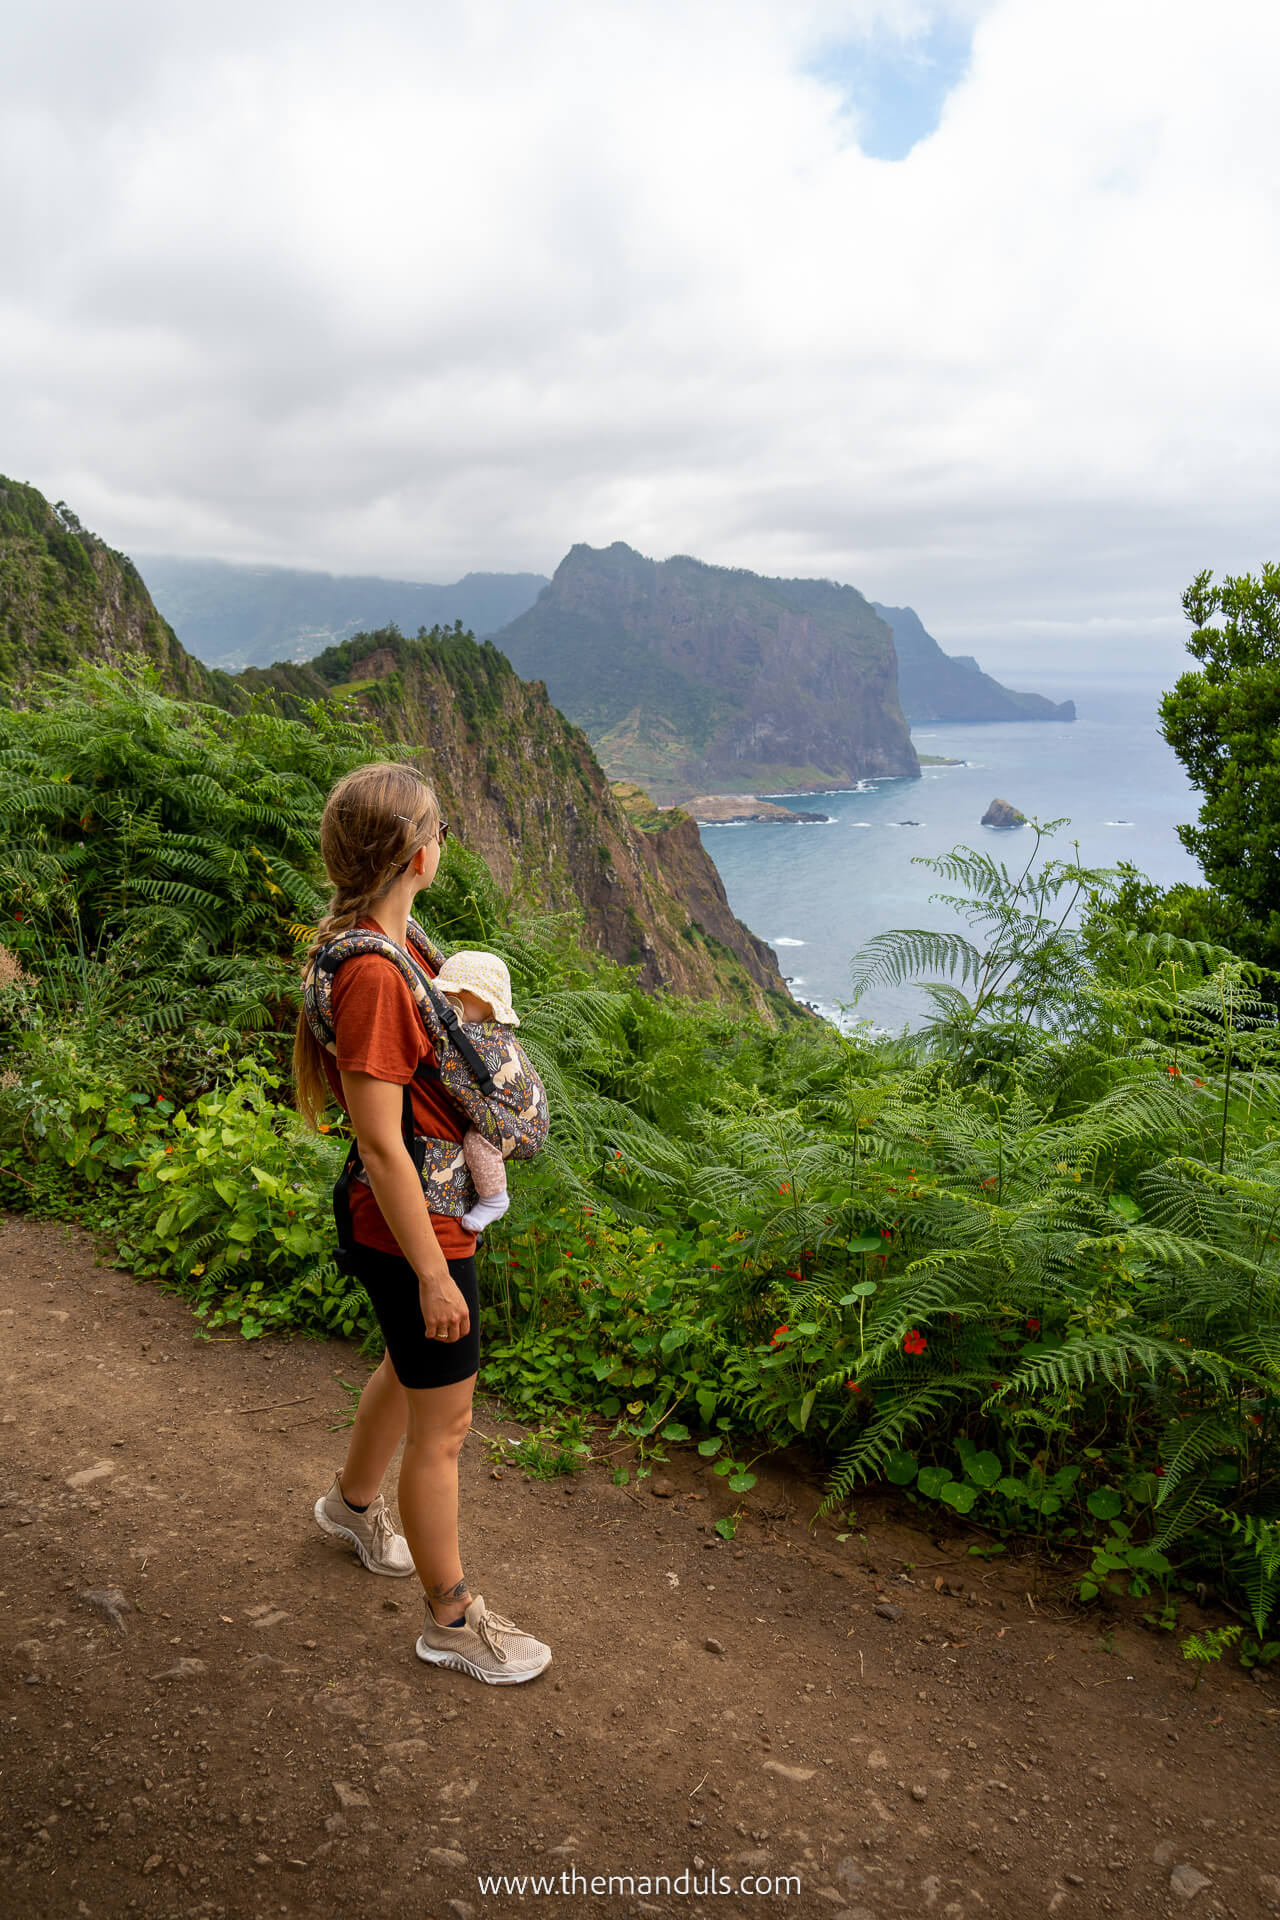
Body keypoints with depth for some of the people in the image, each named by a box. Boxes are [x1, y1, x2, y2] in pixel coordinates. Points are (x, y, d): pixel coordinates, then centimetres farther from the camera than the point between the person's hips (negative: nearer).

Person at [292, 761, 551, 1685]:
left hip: (428, 1216, 10)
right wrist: (433, 1275, -22)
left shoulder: (385, 946, 2)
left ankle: (353, 1502, 57)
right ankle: (453, 1620, 27)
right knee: (443, 1426, 7)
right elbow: (381, 1145, -27)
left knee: (411, 1372, 31)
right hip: (417, 1232, -10)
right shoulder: (373, 975, -29)